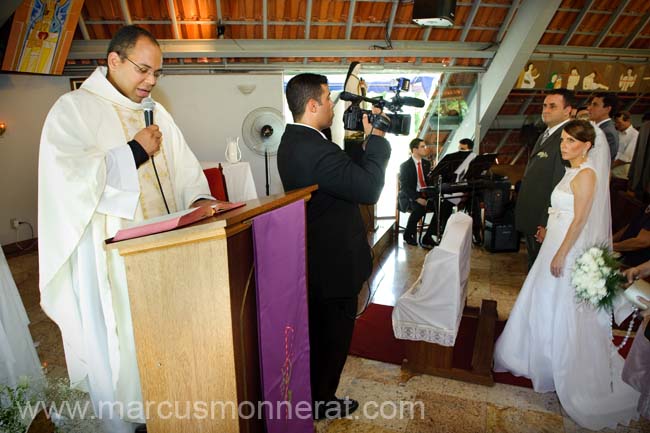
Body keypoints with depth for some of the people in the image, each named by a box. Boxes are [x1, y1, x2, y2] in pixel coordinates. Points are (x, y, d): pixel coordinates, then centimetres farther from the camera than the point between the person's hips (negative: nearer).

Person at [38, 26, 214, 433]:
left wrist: (199, 197, -9)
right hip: (110, 252, -5)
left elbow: (183, 166, 10)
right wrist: (135, 151, -15)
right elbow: (68, 174, -20)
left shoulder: (156, 113, 13)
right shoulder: (74, 108, -5)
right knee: (118, 342, 6)